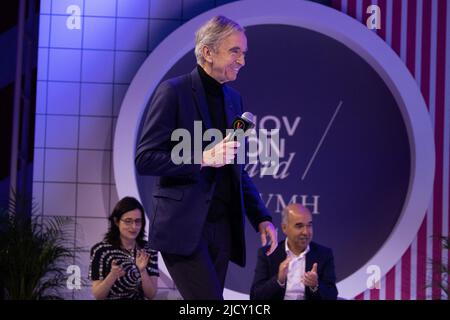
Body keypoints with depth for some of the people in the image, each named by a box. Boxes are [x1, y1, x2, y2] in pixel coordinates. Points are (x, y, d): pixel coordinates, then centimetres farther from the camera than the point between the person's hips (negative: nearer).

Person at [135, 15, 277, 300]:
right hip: (183, 226, -7)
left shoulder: (234, 99, 15)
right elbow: (144, 159, -10)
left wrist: (261, 217, 10)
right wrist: (202, 159, -19)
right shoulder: (174, 92, -6)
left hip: (222, 228, 7)